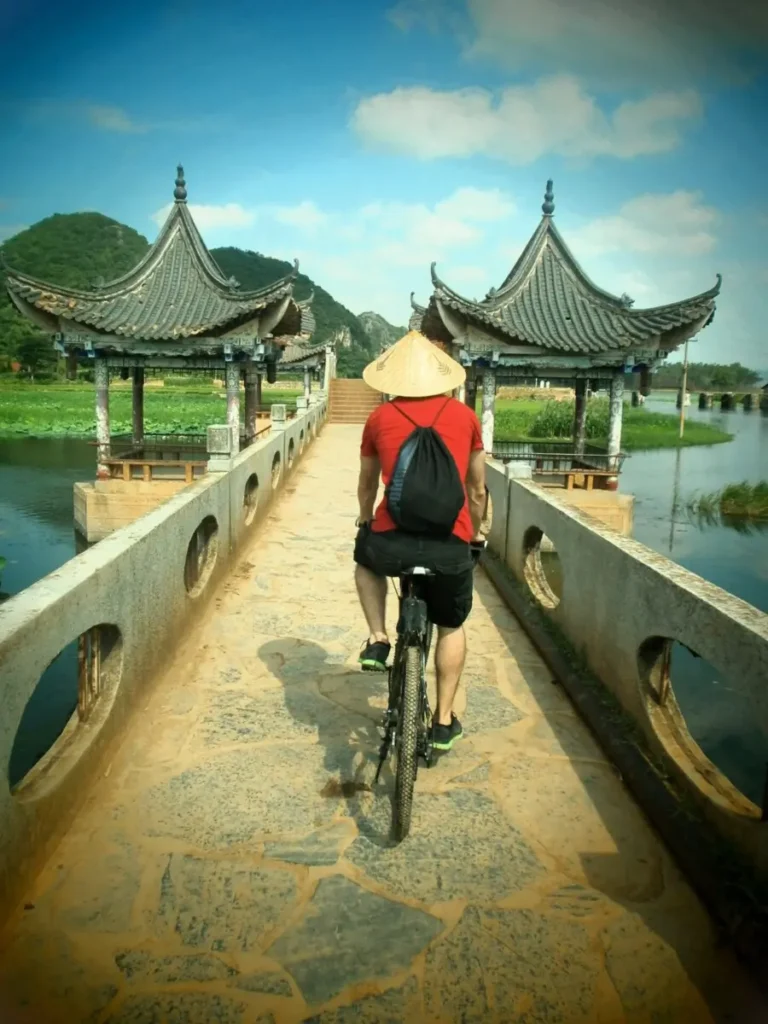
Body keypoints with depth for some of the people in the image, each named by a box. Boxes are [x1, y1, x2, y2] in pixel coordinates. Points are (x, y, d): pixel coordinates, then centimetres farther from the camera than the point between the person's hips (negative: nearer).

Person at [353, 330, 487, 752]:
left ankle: (377, 640, 22)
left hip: (392, 543, 0)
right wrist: (475, 531, 36)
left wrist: (365, 519, 43)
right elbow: (477, 488, 19)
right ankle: (444, 722, 33)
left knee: (365, 560, 37)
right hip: (451, 546, 1)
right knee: (451, 628, 27)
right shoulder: (465, 416, 9)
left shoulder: (379, 418, 8)